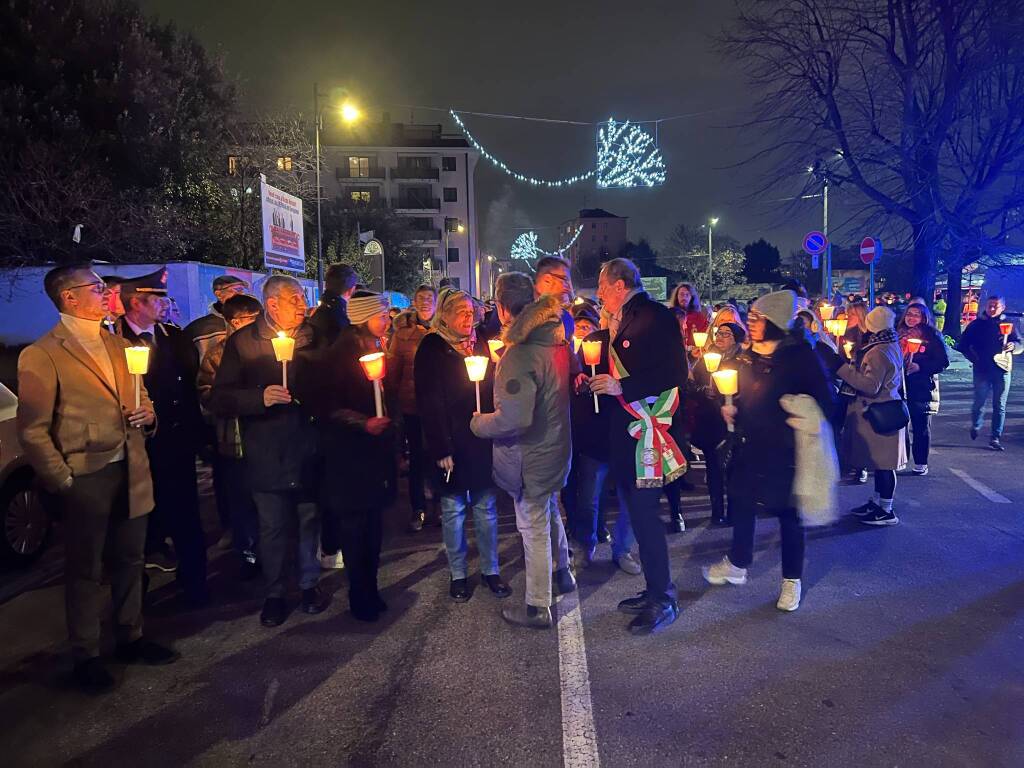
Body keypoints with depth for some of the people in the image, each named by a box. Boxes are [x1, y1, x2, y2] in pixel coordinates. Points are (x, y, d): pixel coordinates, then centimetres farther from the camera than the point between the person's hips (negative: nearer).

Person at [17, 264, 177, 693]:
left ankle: (130, 638, 33)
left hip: (130, 470, 6)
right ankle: (86, 656, 26)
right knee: (85, 570, 9)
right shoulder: (42, 355, -11)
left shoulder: (116, 345, 11)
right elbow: (32, 430, -12)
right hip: (86, 478, -6)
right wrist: (62, 482, -12)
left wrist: (148, 414, -1)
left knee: (128, 560, 17)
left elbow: (139, 397, 21)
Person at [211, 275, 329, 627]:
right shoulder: (242, 343, -4)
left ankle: (309, 584, 32)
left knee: (310, 521, 13)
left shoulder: (315, 338, 4)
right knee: (272, 527, 8)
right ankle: (274, 594, 26)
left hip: (310, 449, 2)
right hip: (268, 454, -2)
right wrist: (260, 397, -24)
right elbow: (219, 400, -9)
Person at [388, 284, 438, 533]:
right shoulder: (402, 331, 2)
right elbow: (393, 368, 5)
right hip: (412, 404, 1)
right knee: (416, 456, 9)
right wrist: (395, 396, 1)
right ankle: (418, 508, 22)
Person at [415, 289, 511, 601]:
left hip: (483, 441, 4)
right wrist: (441, 449, -15)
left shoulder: (480, 344, 11)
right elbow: (430, 401, -9)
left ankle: (490, 569, 20)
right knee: (453, 511, 6)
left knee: (486, 508, 8)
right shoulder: (432, 348, -4)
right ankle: (458, 574, 18)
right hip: (452, 443, -4)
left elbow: (493, 390, 13)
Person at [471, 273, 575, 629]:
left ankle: (537, 607, 22)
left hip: (531, 457, -9)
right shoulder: (558, 341, -1)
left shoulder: (519, 354, -28)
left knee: (534, 529, 6)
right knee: (551, 512, 29)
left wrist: (478, 423, -15)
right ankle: (562, 572, 49)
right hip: (556, 446, 9)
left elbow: (513, 419, -33)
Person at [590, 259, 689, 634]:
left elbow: (675, 374, -19)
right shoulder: (620, 322, 16)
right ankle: (655, 590, 27)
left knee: (644, 512, -5)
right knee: (636, 511, 13)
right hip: (623, 433, 9)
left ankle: (663, 600, 10)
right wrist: (597, 377, 8)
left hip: (647, 432, -9)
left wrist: (621, 387, -21)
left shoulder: (656, 316, -11)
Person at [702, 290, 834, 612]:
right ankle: (737, 564, 33)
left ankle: (792, 580, 23)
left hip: (785, 451, -6)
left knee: (789, 513, 7)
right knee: (741, 503, 14)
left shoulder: (801, 356, -14)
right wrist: (730, 408, 0)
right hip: (749, 446, 6)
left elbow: (823, 404, -12)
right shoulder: (747, 354, 5)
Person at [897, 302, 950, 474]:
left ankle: (921, 463, 12)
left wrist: (920, 367, -18)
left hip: (923, 389, -4)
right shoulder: (900, 334, 10)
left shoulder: (932, 336, -4)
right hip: (900, 387, 4)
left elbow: (943, 362, -8)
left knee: (921, 427, 4)